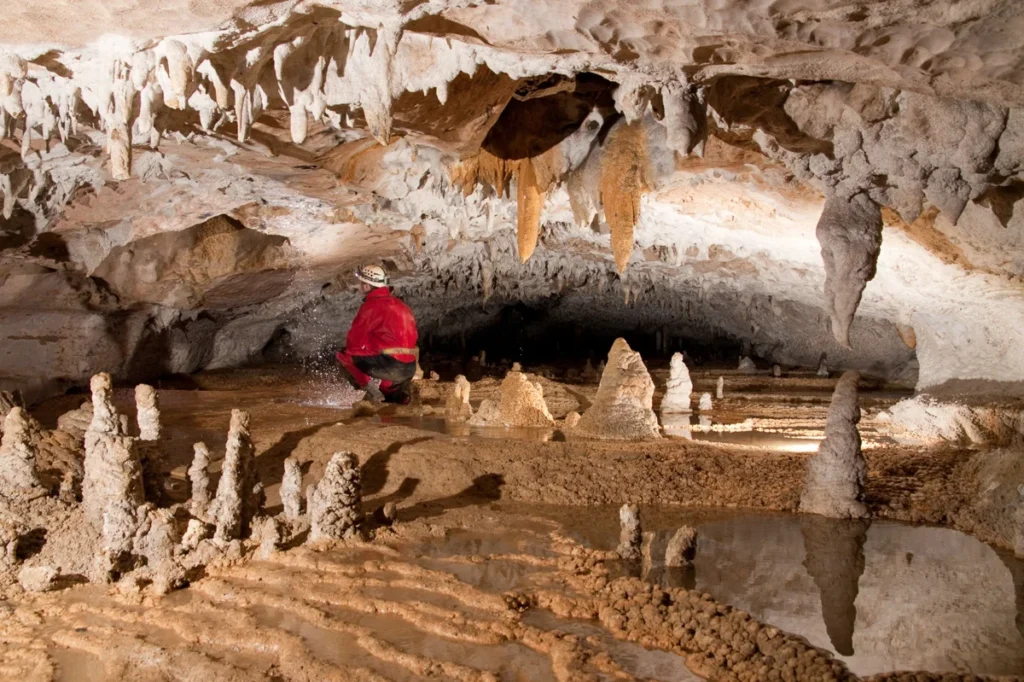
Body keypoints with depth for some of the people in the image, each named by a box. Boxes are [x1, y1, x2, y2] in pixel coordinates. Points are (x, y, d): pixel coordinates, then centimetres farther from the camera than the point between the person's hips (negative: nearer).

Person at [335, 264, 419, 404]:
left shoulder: (372, 305, -9)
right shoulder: (397, 303, 16)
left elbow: (354, 341, -7)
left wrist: (348, 348, 17)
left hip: (390, 364, -9)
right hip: (409, 368, 9)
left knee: (343, 355, 4)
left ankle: (370, 388, -3)